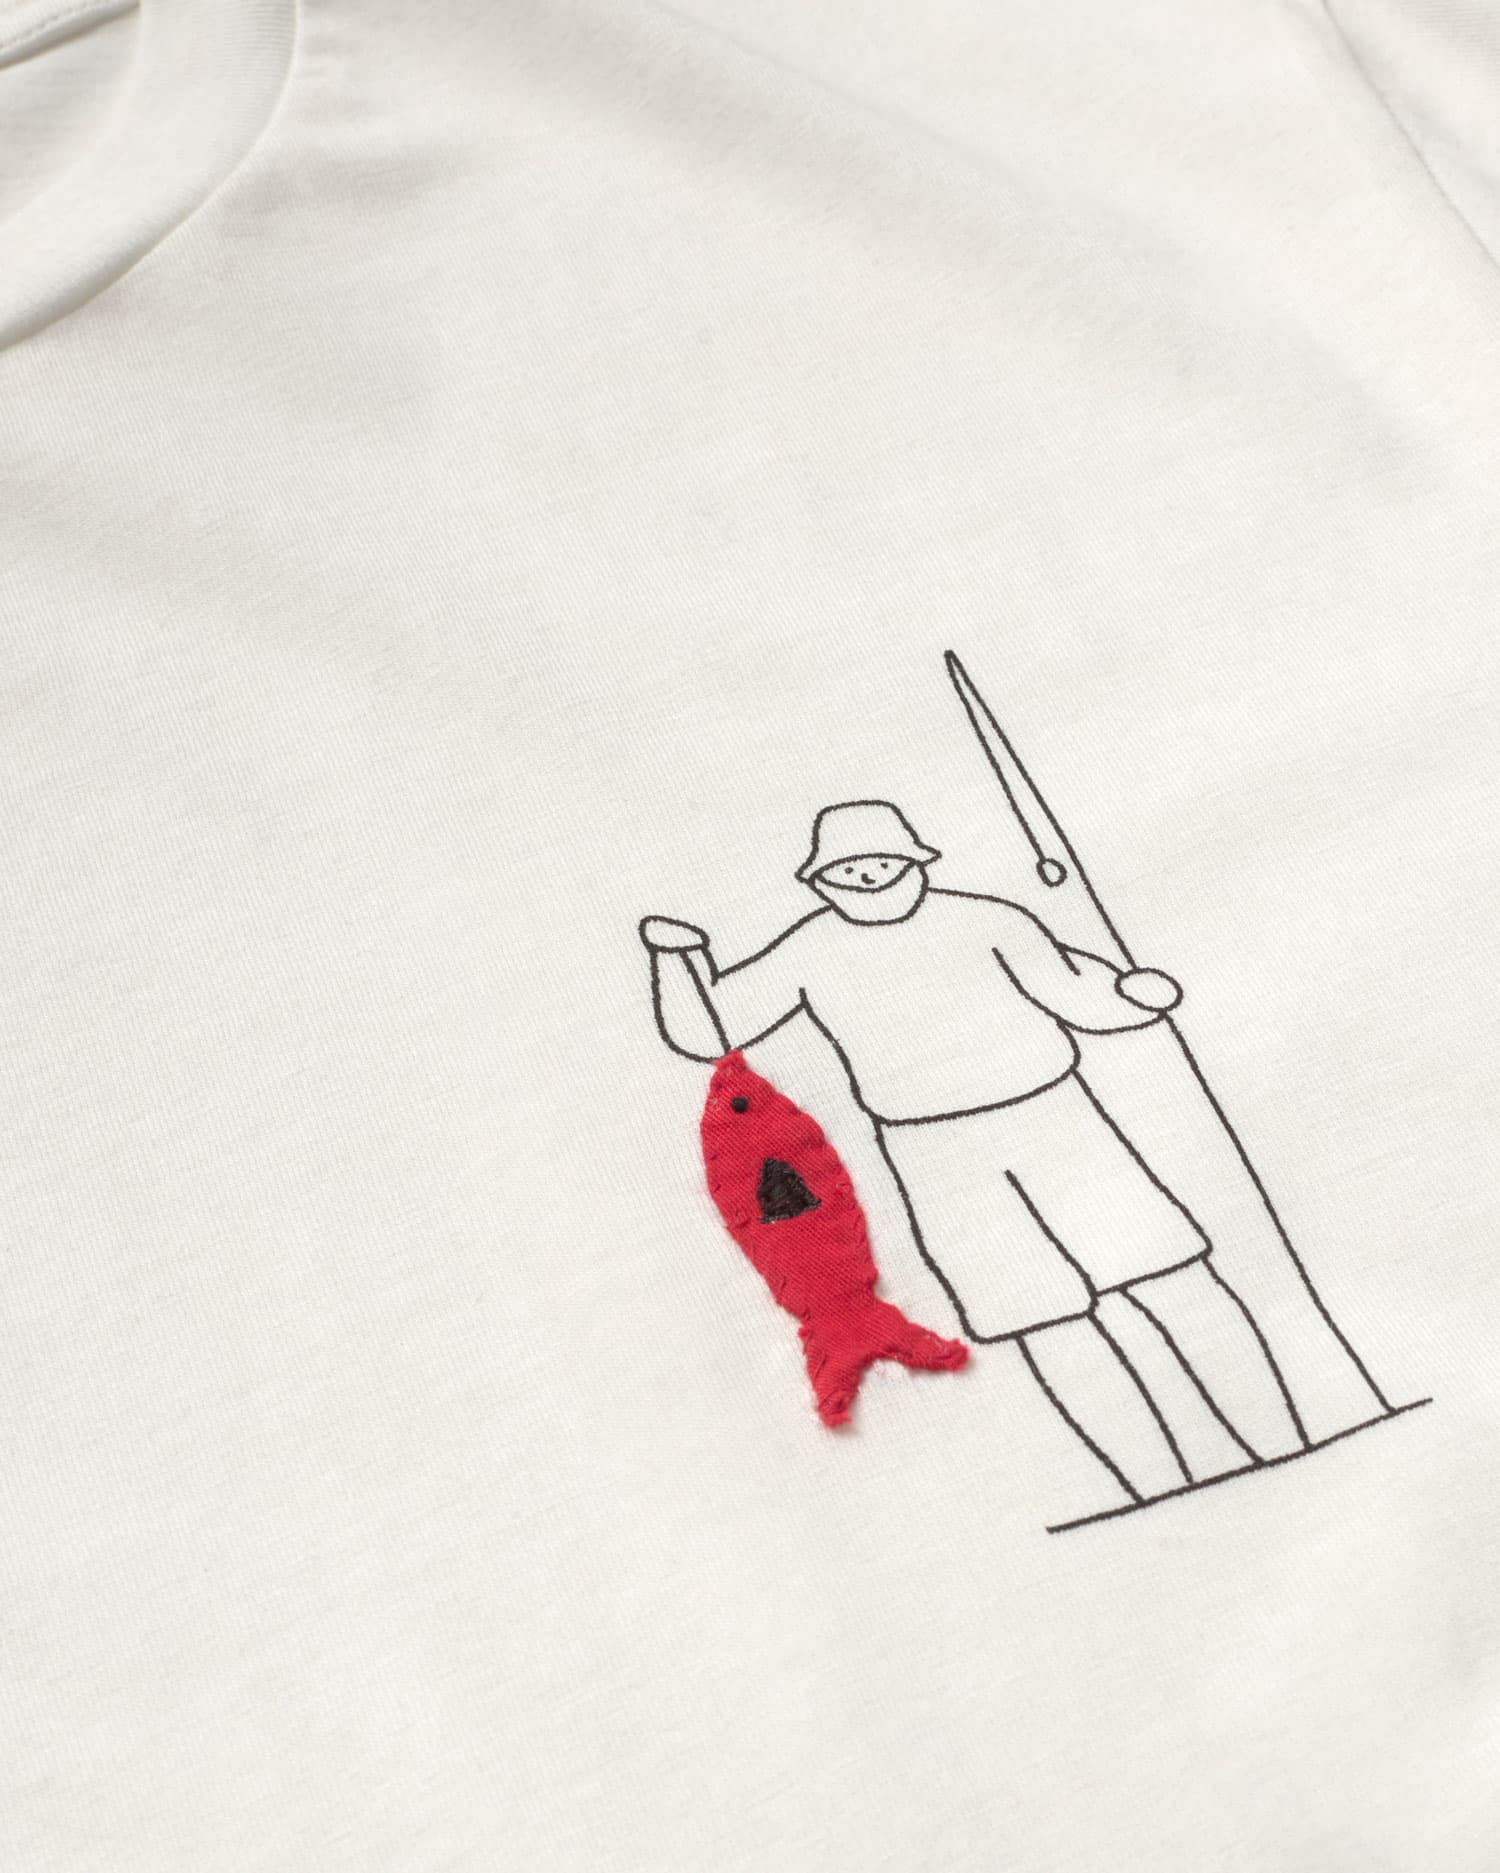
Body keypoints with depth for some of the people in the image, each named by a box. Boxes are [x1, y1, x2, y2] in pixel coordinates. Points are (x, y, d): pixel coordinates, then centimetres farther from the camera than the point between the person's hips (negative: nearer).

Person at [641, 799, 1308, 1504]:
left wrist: (1134, 990, -23)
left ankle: (1284, 1460, 10)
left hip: (1052, 1120, 0)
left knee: (1174, 1279, -2)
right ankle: (1164, 1496, 8)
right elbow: (707, 1031, 4)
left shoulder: (983, 921, -3)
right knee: (1049, 1323, -3)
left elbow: (1077, 1001, -4)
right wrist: (679, 954, -10)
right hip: (941, 1161, 1)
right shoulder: (807, 954, 1)